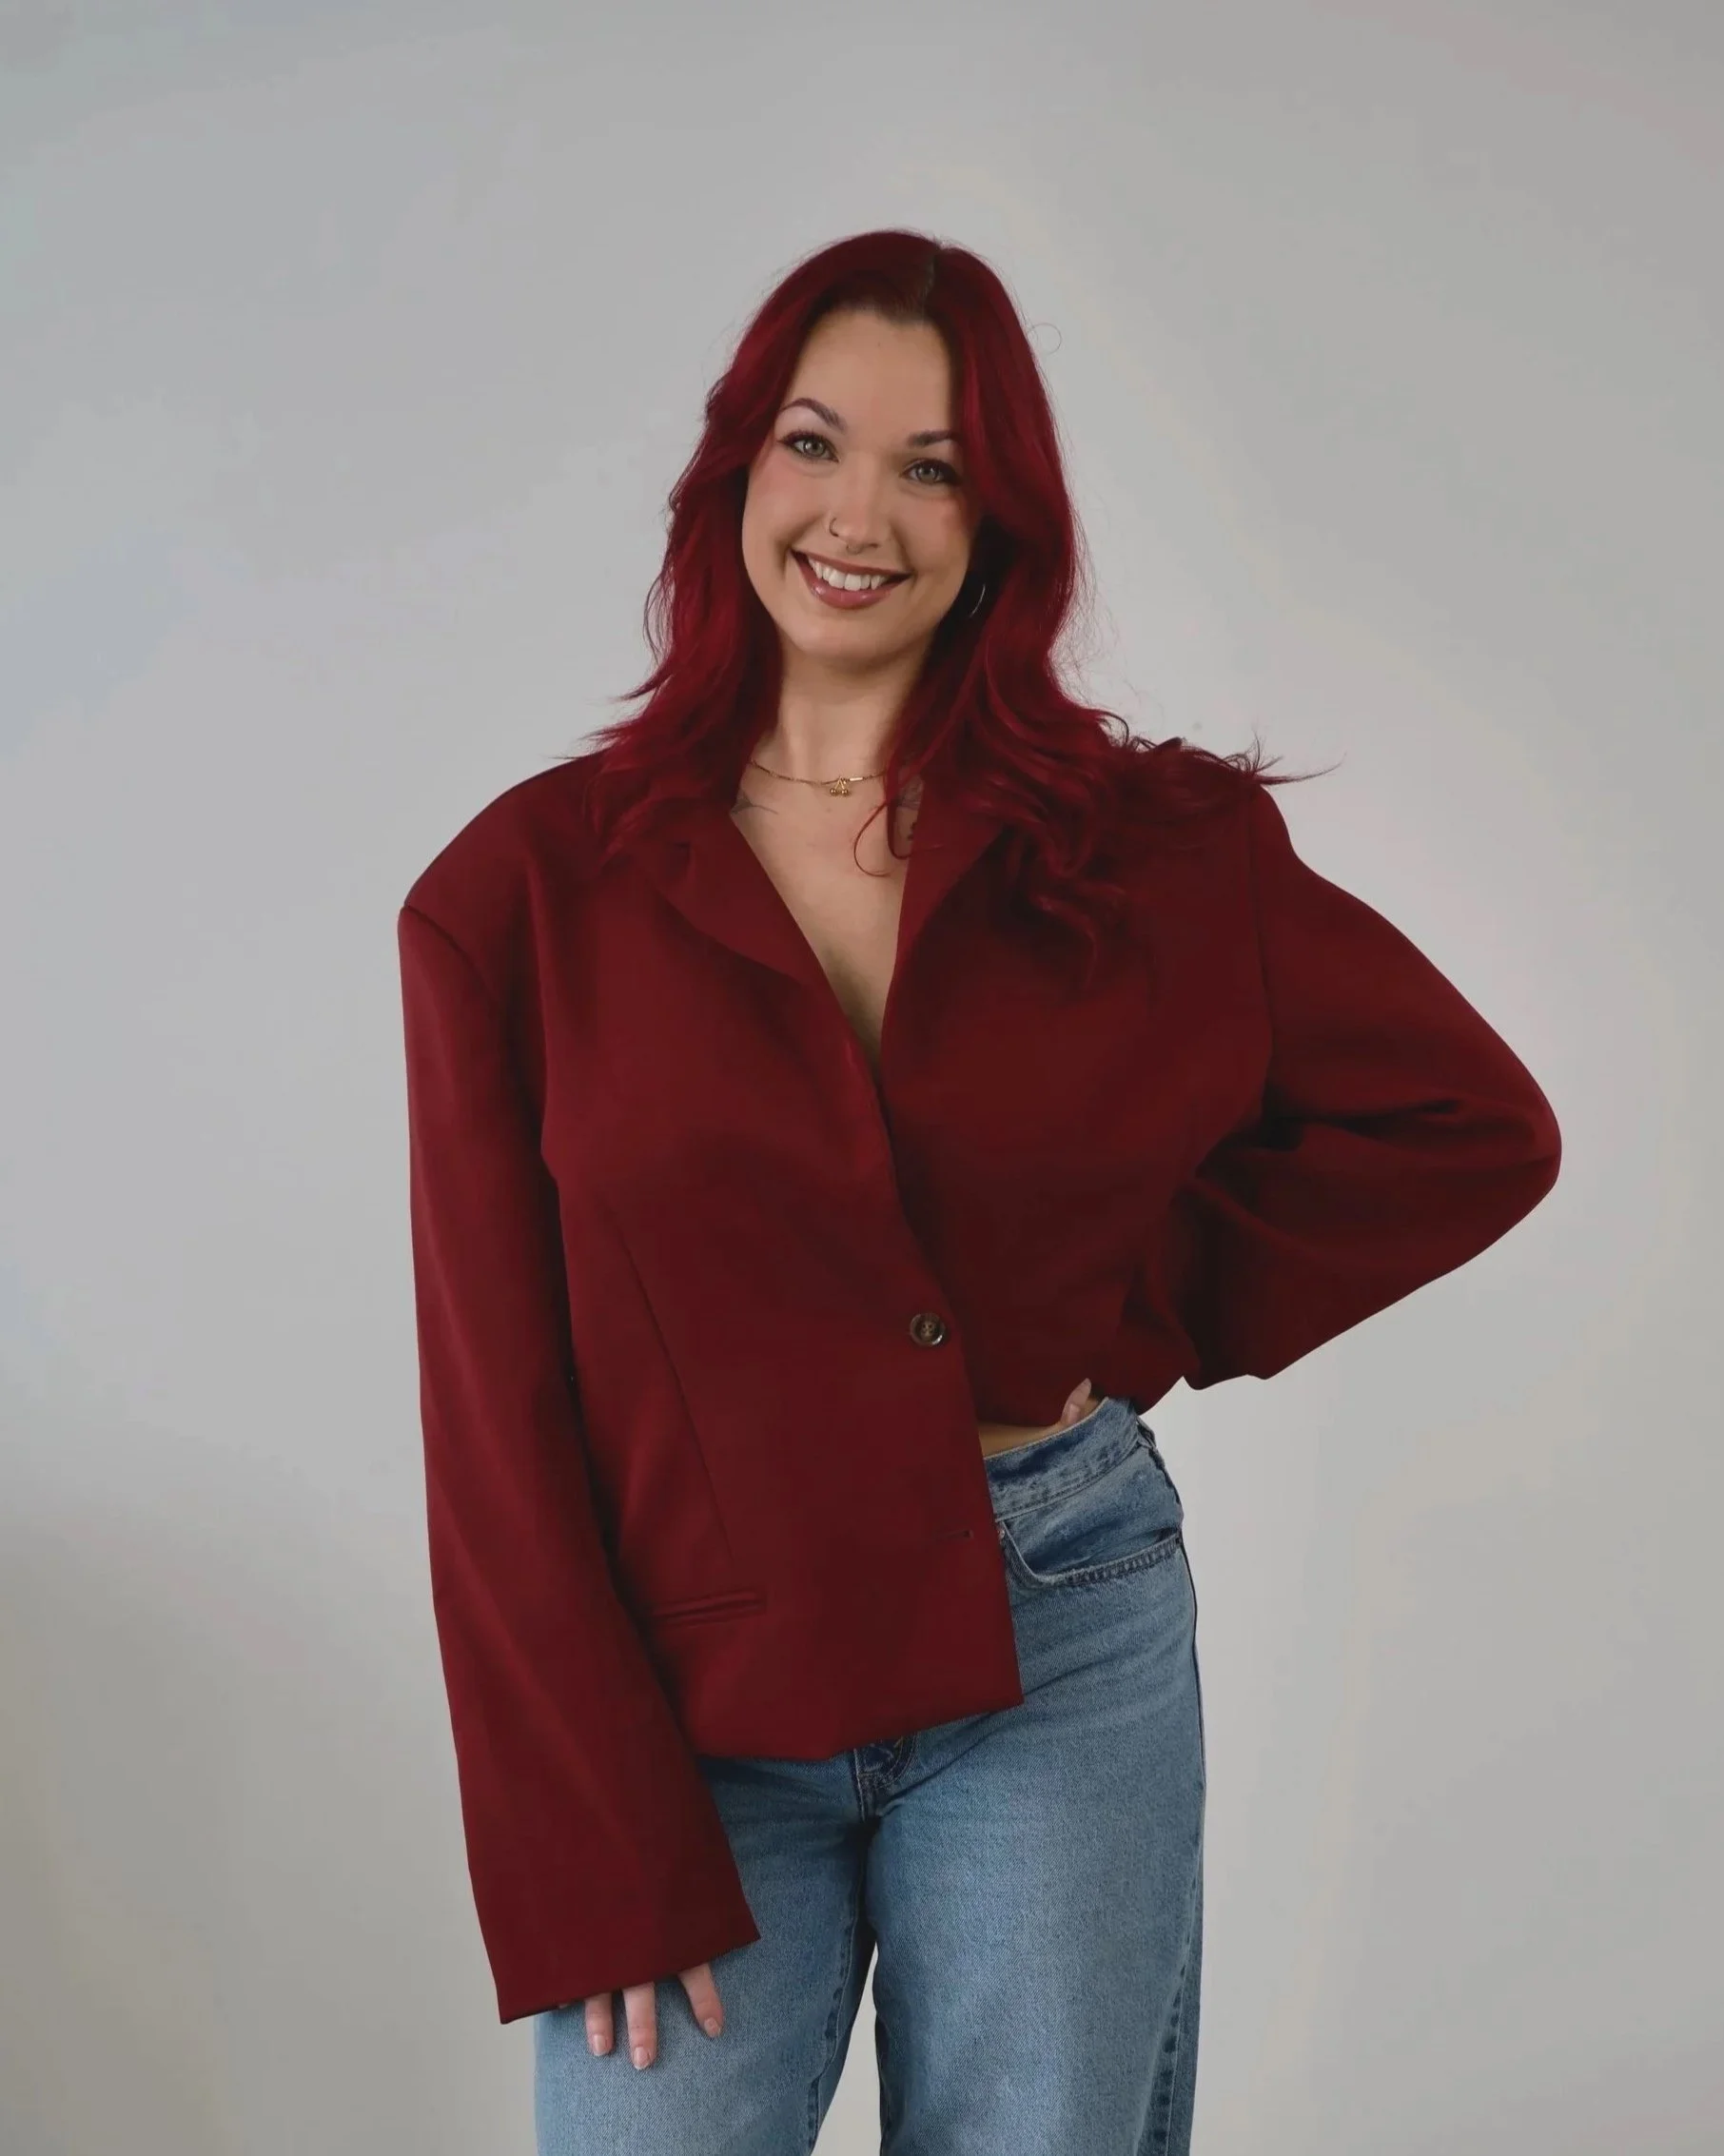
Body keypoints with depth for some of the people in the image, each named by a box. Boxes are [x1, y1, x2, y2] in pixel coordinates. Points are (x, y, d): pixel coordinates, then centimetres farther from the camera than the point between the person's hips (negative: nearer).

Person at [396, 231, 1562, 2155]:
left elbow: (1477, 1127, 8)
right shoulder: (525, 892, -3)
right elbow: (495, 1421, -3)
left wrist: (1153, 1321, -1)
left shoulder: (1153, 848, -1)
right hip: (684, 1698, 0)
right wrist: (598, 1874, -7)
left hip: (1054, 1656, 1)